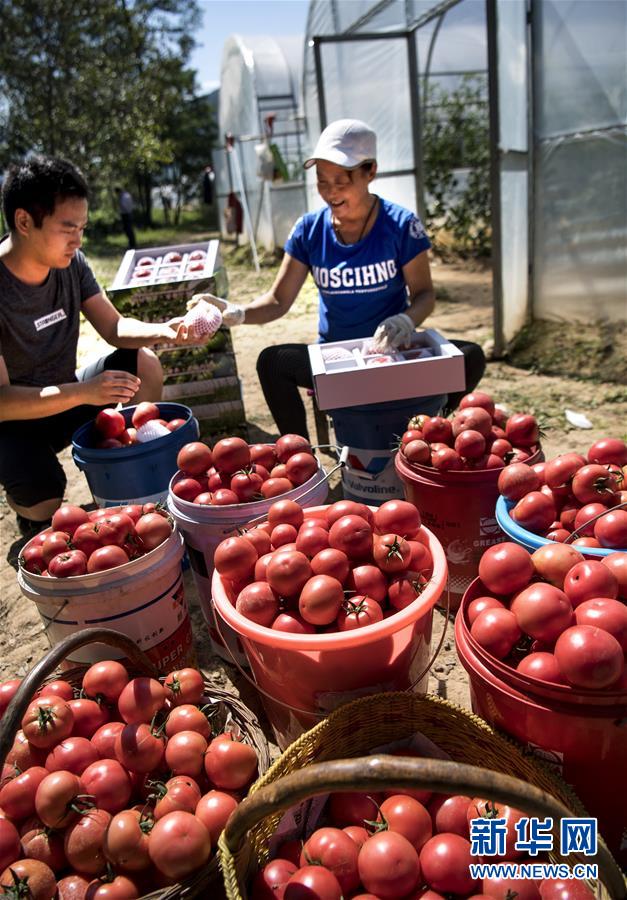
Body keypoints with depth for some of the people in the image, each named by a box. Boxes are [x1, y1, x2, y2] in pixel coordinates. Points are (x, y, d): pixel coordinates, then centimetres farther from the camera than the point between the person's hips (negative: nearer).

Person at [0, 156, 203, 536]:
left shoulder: (72, 263, -9)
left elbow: (115, 328, -3)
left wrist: (163, 331, -23)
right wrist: (82, 392, -42)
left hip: (64, 401, 6)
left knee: (143, 362, -13)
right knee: (45, 505, -31)